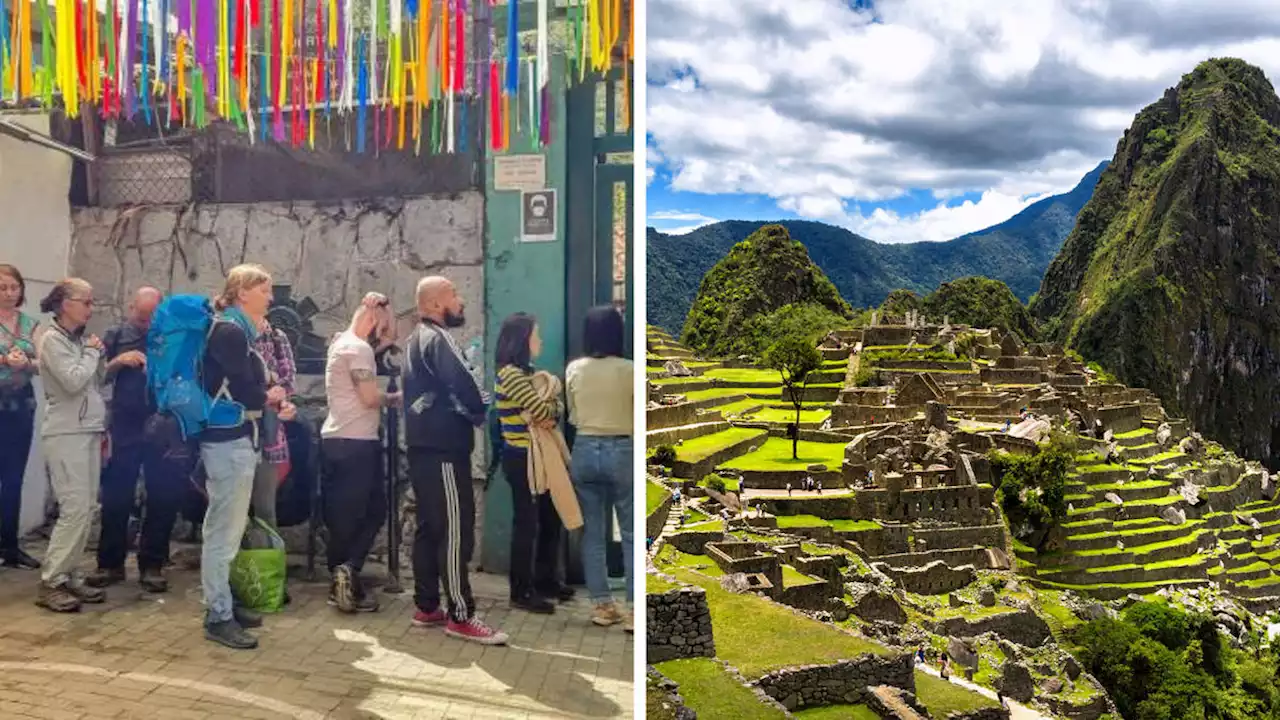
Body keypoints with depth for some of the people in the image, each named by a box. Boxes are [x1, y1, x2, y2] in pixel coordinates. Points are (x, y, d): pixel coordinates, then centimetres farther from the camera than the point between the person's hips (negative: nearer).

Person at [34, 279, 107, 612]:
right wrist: (92, 351, -6)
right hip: (66, 434, -7)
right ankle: (50, 584, -4)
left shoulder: (79, 339, 13)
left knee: (85, 510, 7)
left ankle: (67, 575, 14)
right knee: (75, 509, -11)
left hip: (88, 432, 7)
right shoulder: (52, 339, -8)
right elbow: (74, 381, -20)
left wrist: (102, 428, 14)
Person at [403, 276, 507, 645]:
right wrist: (480, 414, -3)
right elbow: (463, 383, -23)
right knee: (455, 531, -8)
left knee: (429, 527, 13)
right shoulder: (438, 338, -12)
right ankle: (461, 616, -6)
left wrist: (466, 411, 7)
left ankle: (427, 607, 19)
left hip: (423, 445, 10)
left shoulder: (416, 340, 20)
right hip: (444, 448, -10)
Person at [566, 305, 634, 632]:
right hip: (621, 451, -3)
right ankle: (633, 610, 3)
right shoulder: (628, 370, -10)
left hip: (585, 451, 4)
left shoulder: (573, 369, 1)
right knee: (631, 534, 4)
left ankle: (602, 605, 16)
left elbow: (572, 416, 10)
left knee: (592, 533, 11)